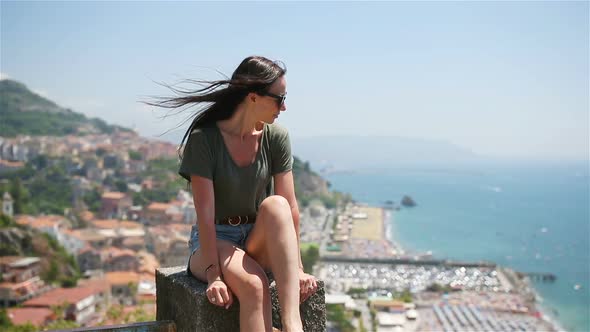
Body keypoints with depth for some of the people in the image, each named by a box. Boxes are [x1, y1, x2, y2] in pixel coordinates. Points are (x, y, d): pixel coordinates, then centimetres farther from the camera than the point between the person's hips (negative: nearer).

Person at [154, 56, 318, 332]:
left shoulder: (276, 137, -3)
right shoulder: (204, 138, -13)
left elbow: (289, 206, -8)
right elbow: (205, 211, -18)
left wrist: (297, 267, -14)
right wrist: (213, 273, -24)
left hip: (260, 242, 3)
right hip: (214, 241, -3)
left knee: (275, 204, -32)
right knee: (253, 284, -35)